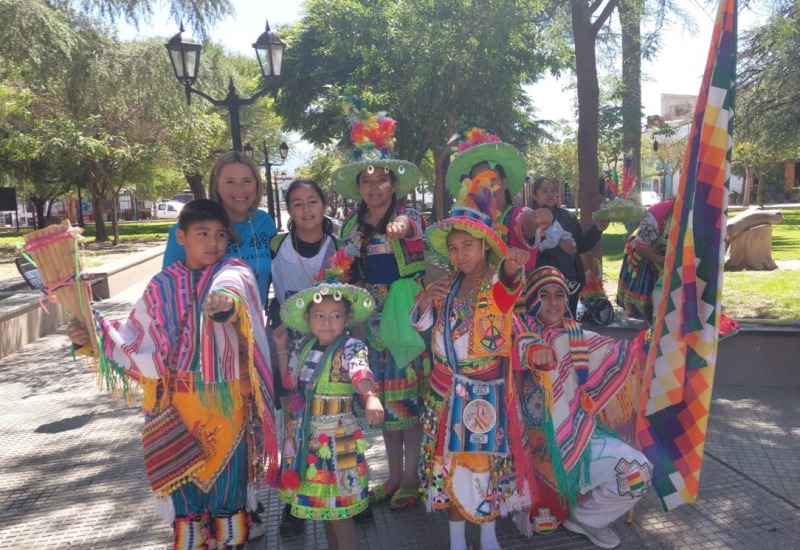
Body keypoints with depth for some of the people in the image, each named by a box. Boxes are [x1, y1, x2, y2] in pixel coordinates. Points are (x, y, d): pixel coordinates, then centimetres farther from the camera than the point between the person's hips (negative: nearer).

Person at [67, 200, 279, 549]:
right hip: (179, 400, 2)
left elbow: (233, 288, -31)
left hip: (228, 399, -2)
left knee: (229, 477, 11)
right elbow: (137, 337, 8)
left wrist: (227, 301, -53)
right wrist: (96, 334, -6)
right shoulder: (163, 286, 3)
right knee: (183, 481, 13)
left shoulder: (235, 273, -5)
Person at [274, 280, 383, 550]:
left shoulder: (351, 347, -17)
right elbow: (291, 381, 18)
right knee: (320, 499, 20)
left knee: (337, 503, 2)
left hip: (336, 435, -7)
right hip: (306, 435, 7)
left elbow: (361, 373, -40)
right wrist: (282, 348, 10)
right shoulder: (307, 346, 4)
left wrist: (371, 397, -61)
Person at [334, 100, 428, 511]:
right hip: (374, 319, 6)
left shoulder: (409, 217, -6)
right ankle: (394, 476, 28)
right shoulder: (351, 226, 8)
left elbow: (411, 226, -29)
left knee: (409, 394, 1)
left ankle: (411, 479, 17)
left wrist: (399, 227, -50)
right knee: (384, 396, 13)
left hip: (408, 315, -5)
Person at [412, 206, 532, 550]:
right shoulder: (447, 285, 6)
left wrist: (513, 267, -59)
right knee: (449, 457, 10)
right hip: (447, 388, 5)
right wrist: (425, 300, -10)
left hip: (487, 389, -4)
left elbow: (510, 281, -35)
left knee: (487, 456, 6)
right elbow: (419, 324, 12)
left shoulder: (496, 281, -10)